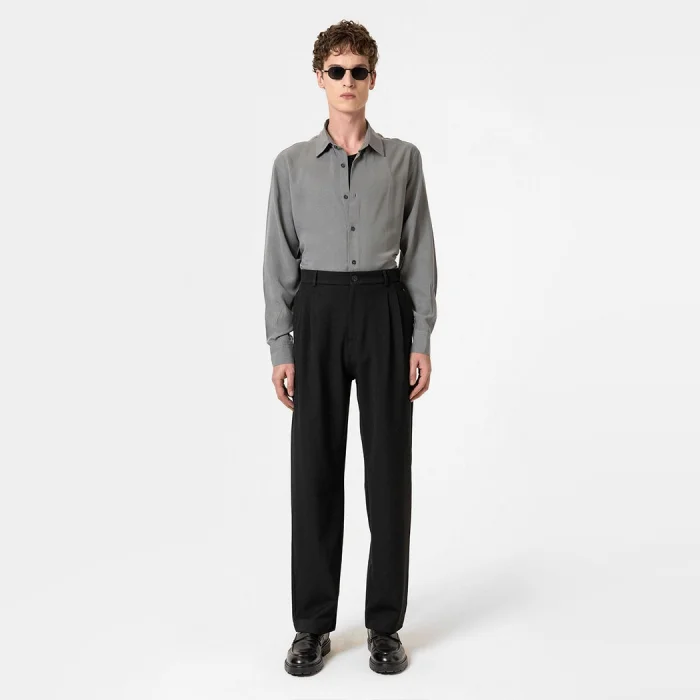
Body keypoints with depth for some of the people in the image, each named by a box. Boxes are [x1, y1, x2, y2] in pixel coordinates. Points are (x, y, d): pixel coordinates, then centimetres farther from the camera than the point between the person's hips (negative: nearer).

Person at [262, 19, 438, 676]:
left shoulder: (403, 159, 7)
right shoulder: (292, 163, 7)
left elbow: (419, 252, 4)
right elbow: (279, 259, 4)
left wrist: (422, 340, -3)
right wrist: (280, 349, -2)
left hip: (384, 311, 0)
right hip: (317, 314, 0)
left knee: (388, 468, 1)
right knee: (316, 467, 3)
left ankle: (385, 624, 17)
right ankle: (313, 625, 18)